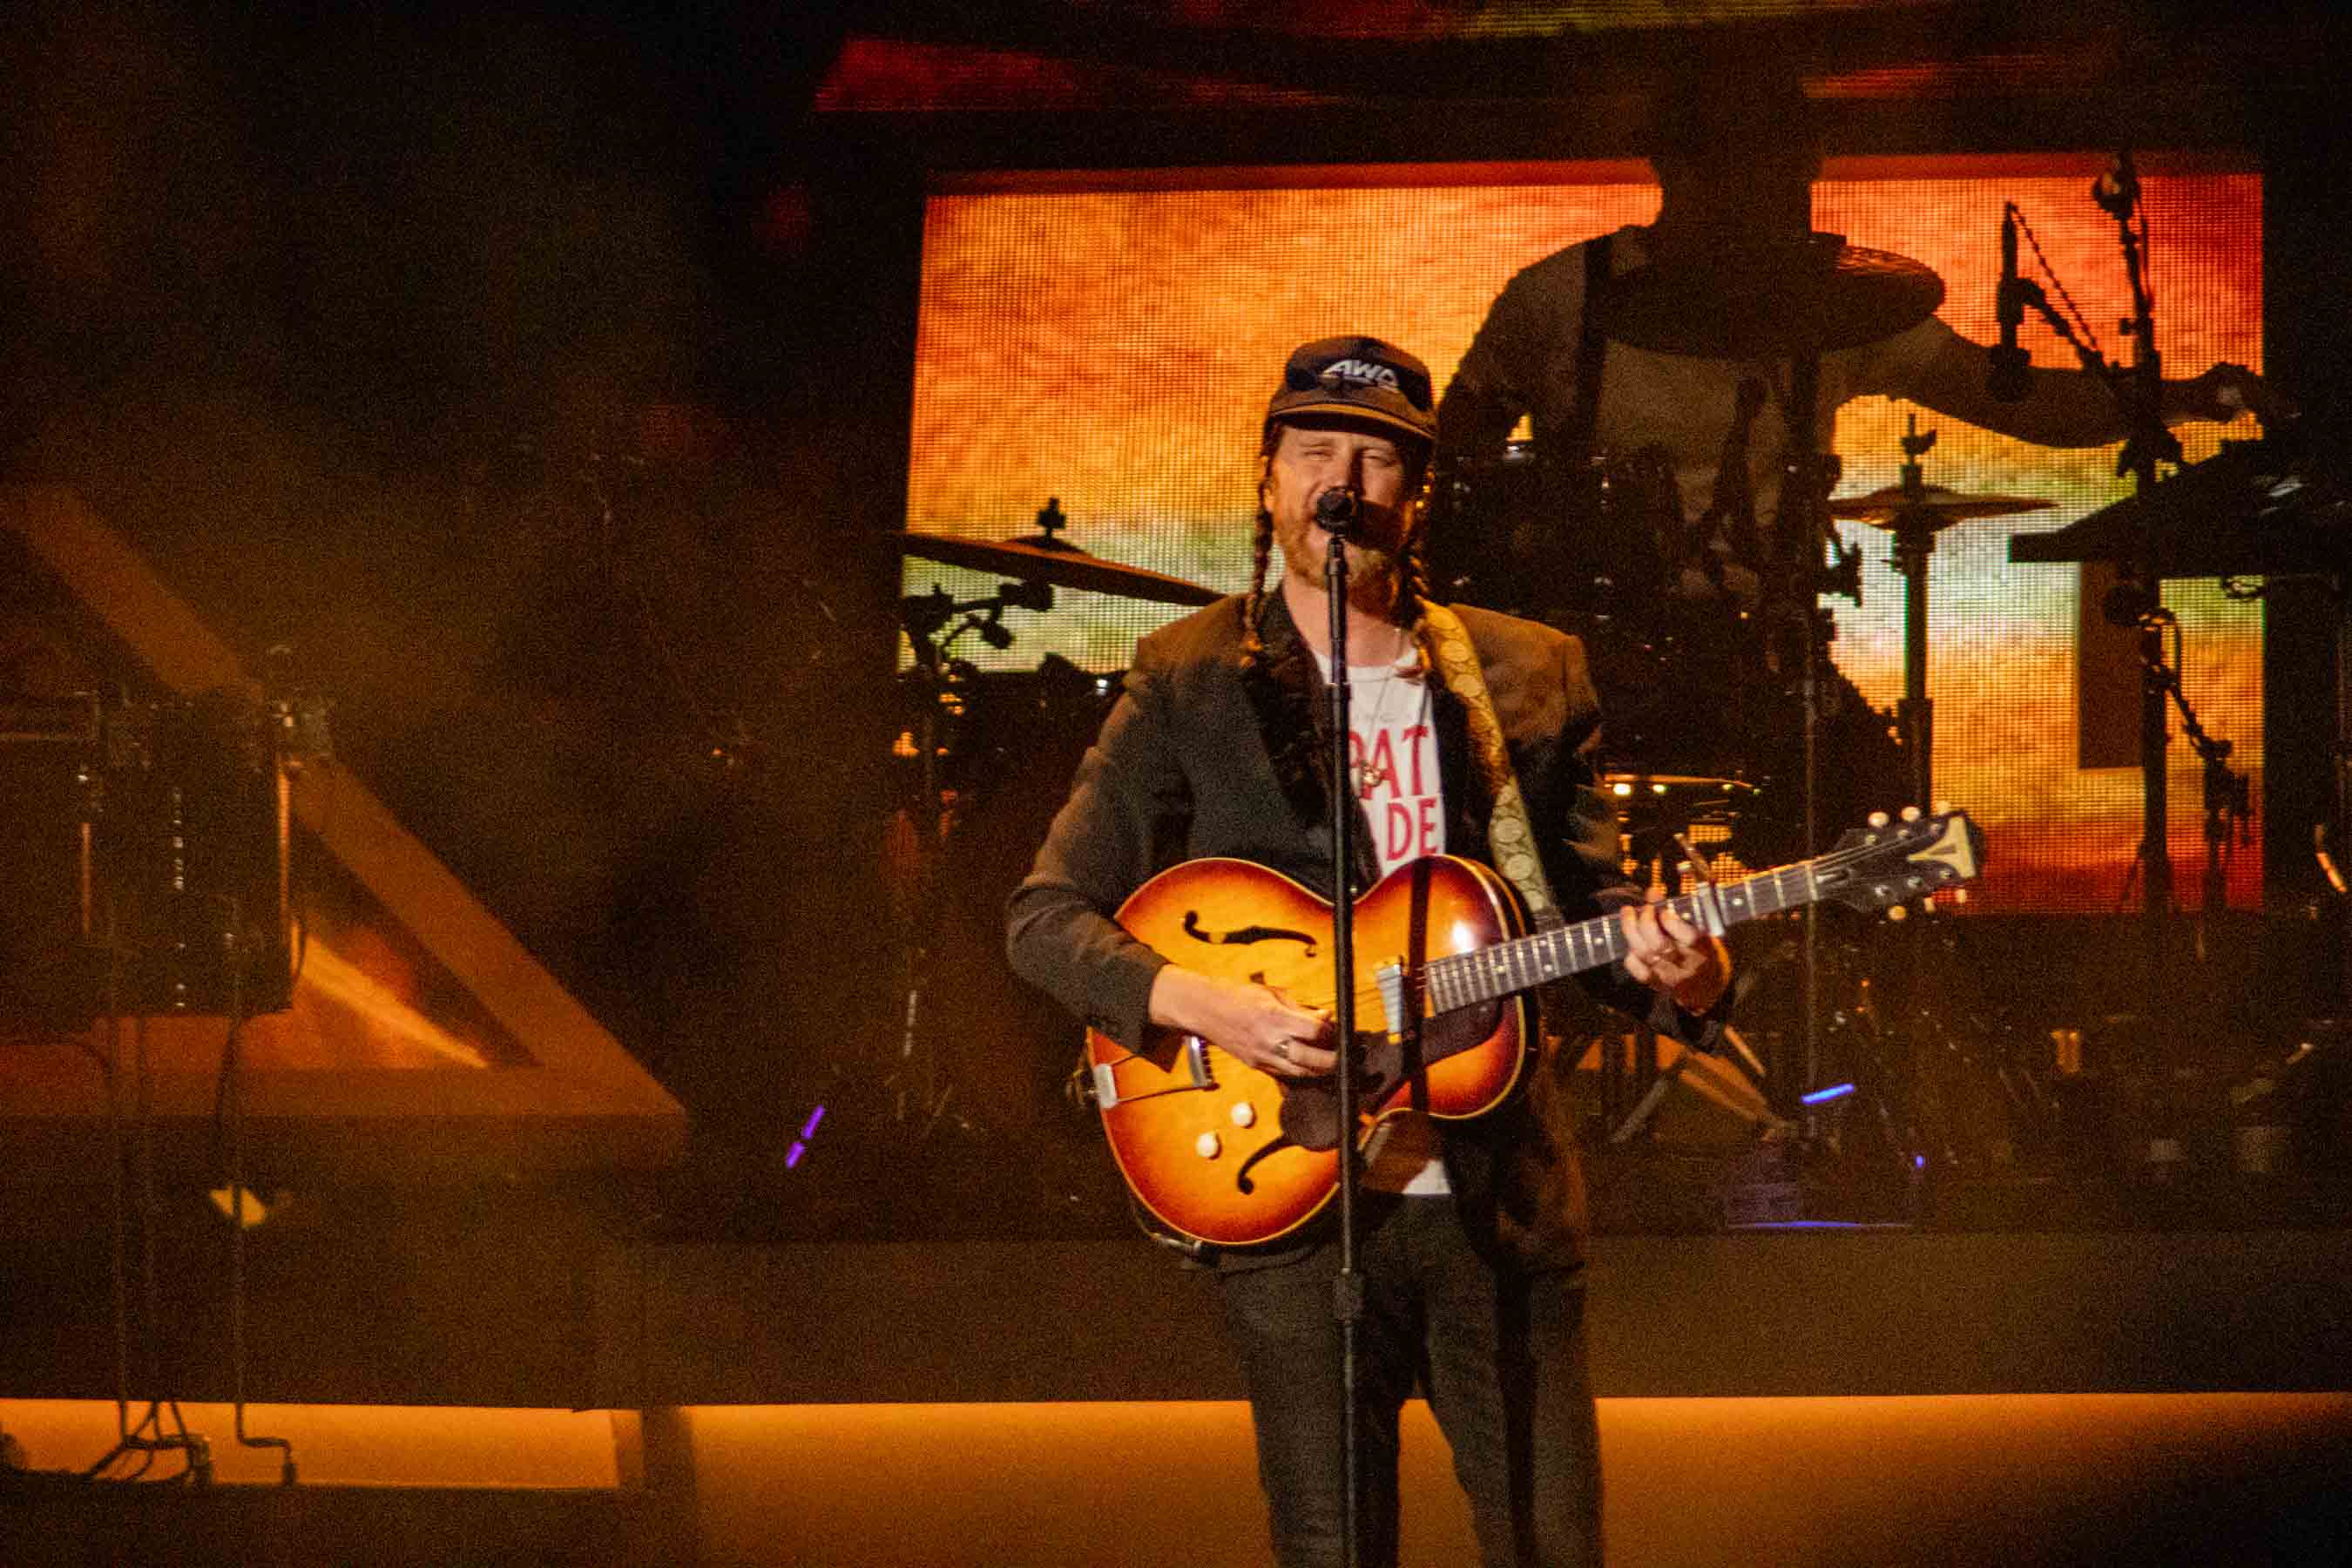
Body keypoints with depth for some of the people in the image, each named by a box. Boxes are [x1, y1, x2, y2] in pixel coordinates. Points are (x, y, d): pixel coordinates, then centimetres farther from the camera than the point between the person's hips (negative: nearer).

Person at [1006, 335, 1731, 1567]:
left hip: (1504, 1197, 2)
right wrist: (1194, 1000, -18)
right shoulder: (1188, 684, 2)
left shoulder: (1528, 677, 10)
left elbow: (1588, 900, 12)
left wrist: (1672, 970, -11)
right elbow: (1044, 915, 0)